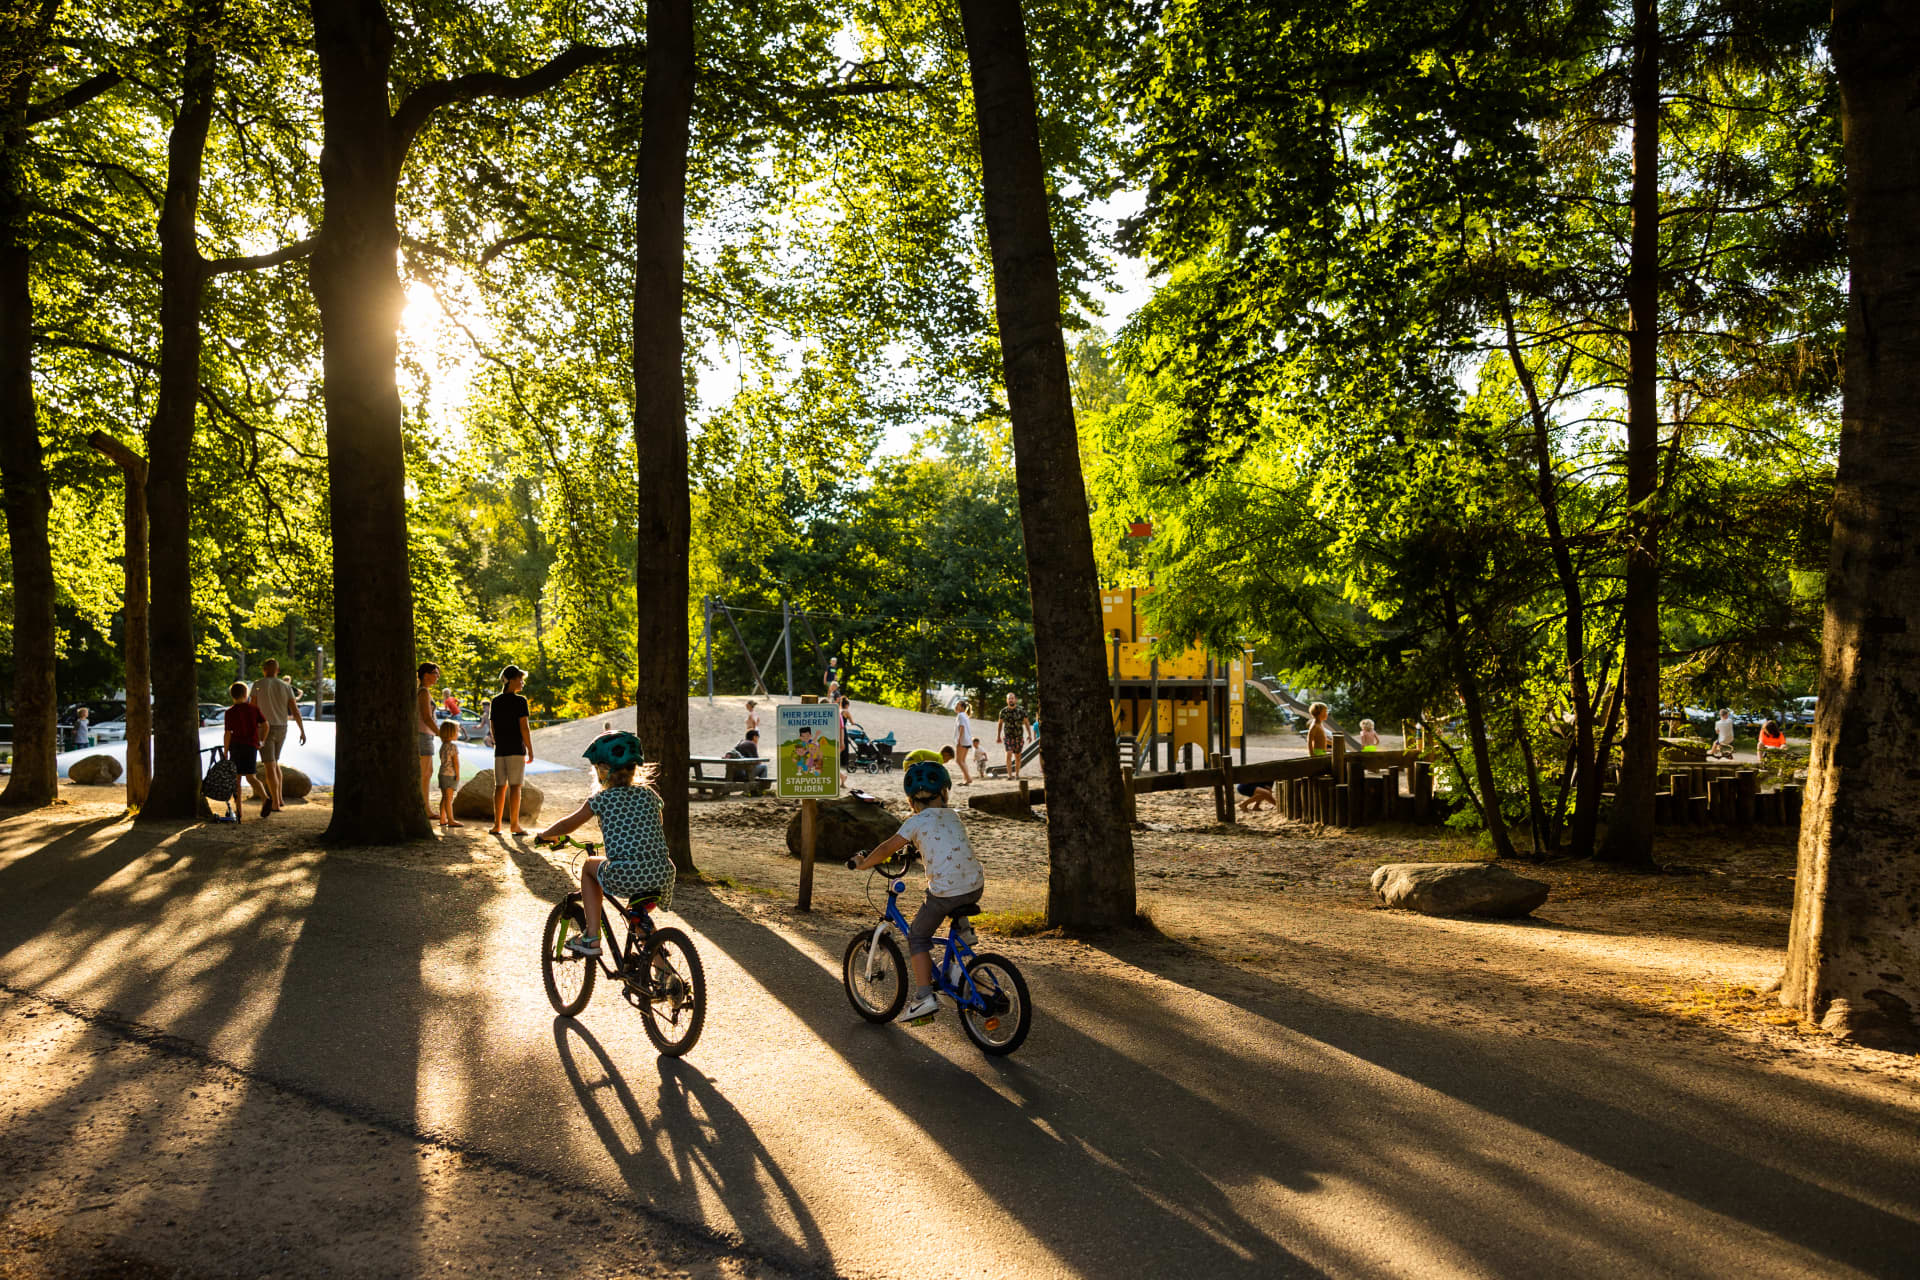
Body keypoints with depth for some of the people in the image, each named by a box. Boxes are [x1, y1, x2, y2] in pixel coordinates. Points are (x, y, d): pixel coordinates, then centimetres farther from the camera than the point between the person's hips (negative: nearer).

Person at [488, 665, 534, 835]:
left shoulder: (495, 701, 9)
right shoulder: (519, 701, -9)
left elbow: (493, 728, 12)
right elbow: (524, 728, -11)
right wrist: (530, 750, -6)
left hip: (500, 750, 6)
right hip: (516, 748, -5)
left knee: (500, 786, 9)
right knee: (515, 786, -3)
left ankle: (497, 825, 9)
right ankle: (514, 824, -2)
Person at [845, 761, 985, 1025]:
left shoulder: (916, 822, -2)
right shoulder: (953, 816, 14)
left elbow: (887, 849, -3)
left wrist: (862, 864, 13)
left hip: (945, 892, -5)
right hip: (976, 887, 6)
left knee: (917, 937, 11)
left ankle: (924, 996, 2)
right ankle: (962, 929, 22)